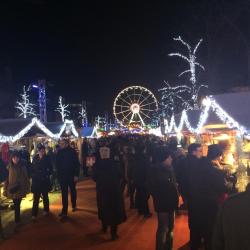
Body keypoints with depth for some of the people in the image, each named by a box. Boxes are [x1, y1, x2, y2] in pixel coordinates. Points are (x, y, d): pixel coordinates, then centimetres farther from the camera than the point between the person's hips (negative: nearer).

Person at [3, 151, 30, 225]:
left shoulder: (23, 167, -6)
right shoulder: (9, 167, -3)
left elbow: (26, 178, -2)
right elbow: (7, 178, 1)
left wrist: (27, 188, -3)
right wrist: (5, 189, 0)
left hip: (20, 189, -1)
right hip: (12, 189, 1)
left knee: (17, 205, -2)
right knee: (16, 205, 11)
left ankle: (17, 220, 11)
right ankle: (17, 219, 32)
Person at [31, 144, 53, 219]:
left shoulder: (47, 158, -6)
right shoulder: (35, 158, -1)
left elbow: (50, 169, -2)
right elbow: (32, 168, 6)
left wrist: (47, 175, -13)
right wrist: (33, 176, -4)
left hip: (45, 181, -1)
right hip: (36, 181, 1)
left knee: (45, 196, 14)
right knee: (36, 197, 1)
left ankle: (46, 210, 30)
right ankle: (34, 214, 7)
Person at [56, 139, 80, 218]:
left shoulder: (72, 151, -11)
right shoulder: (59, 152, -2)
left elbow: (77, 164, -11)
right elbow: (57, 164, 7)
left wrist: (76, 175, -16)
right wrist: (58, 174, 1)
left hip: (71, 175, -1)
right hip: (62, 175, 2)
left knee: (73, 191, 18)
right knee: (64, 193, 1)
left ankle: (74, 205, 39)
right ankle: (64, 211, 4)